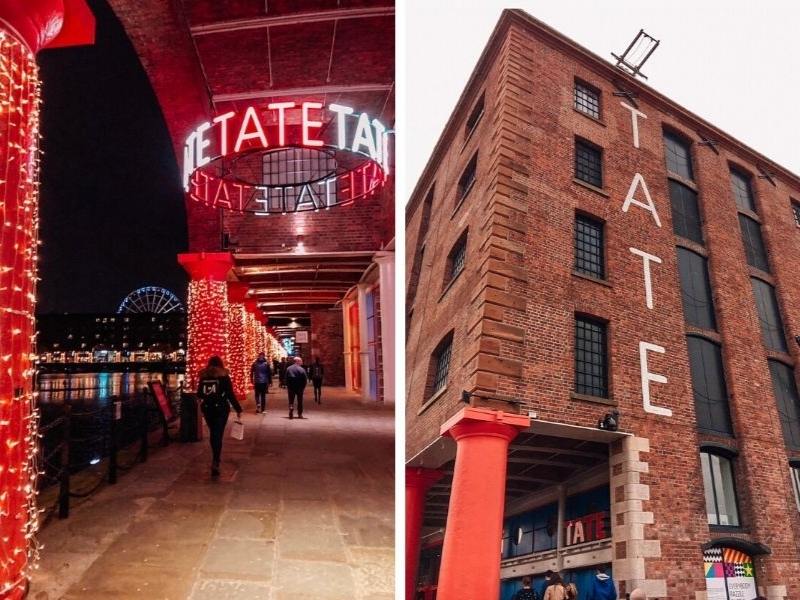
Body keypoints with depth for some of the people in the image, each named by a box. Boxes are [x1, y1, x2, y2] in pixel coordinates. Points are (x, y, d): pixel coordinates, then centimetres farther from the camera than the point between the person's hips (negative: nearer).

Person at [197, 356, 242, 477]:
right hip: (221, 408, -4)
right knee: (218, 435, -6)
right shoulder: (223, 376, -5)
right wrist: (238, 409, -2)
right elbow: (230, 394, -8)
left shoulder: (203, 376, 5)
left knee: (213, 433, 19)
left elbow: (199, 394, 12)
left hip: (207, 408, 4)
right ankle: (215, 462, -20)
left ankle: (215, 459, 31)